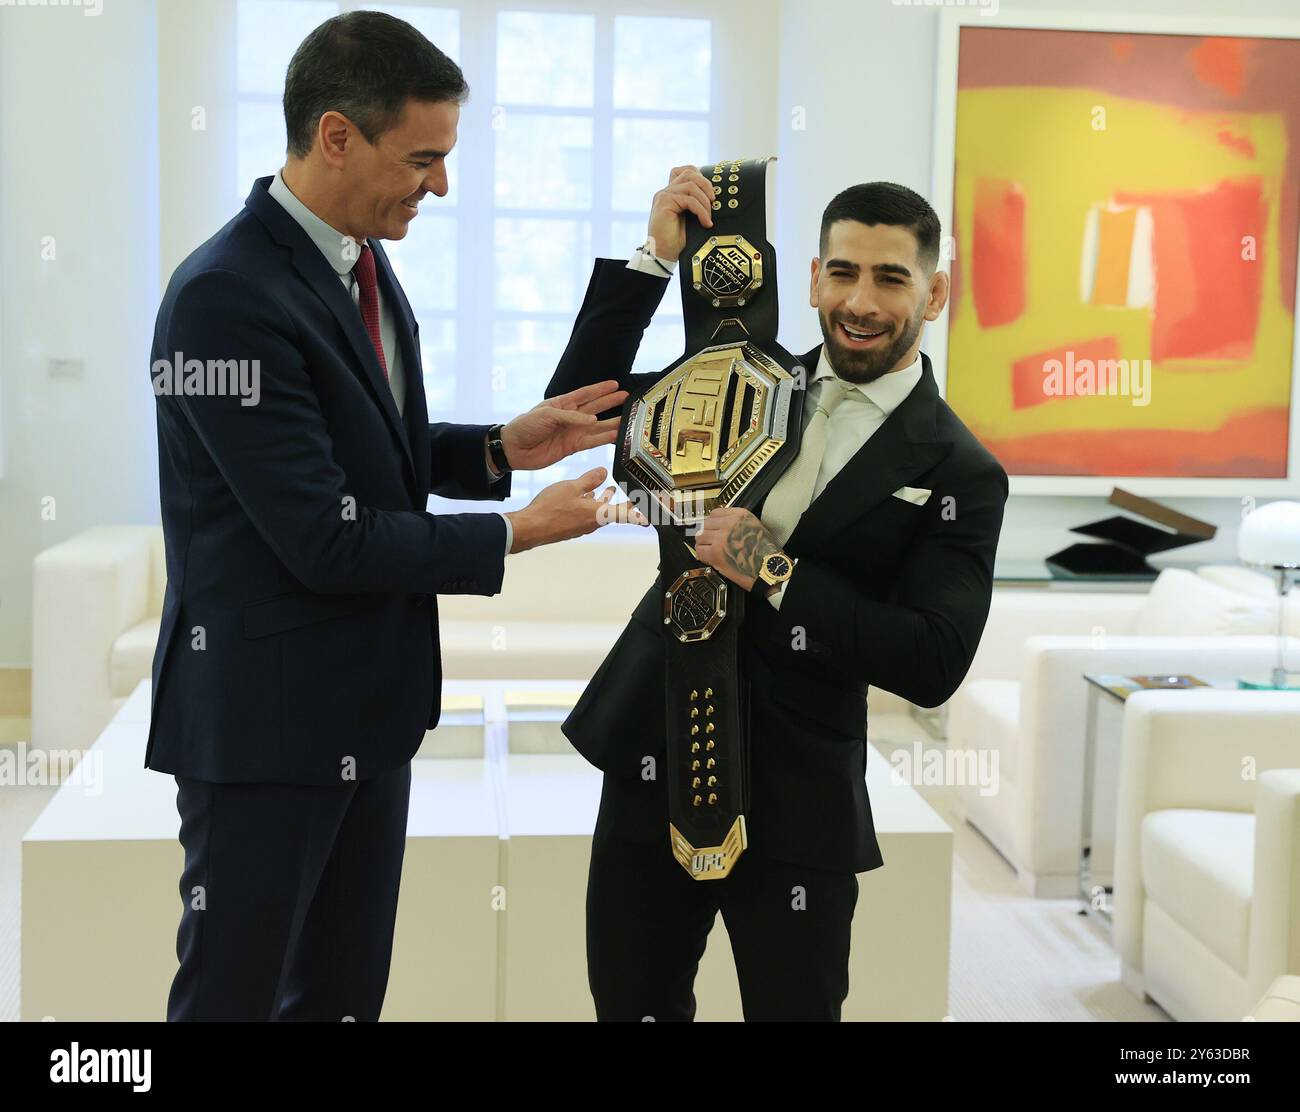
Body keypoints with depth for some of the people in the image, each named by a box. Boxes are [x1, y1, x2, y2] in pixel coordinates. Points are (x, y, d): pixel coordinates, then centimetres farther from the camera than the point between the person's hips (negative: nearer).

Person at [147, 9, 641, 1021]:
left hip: (369, 702, 9)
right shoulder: (227, 299, -22)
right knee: (235, 989, 7)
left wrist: (501, 449, 2)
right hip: (267, 715, -9)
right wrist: (515, 534, -14)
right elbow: (327, 539, -23)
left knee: (348, 987, 19)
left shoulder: (360, 263, 6)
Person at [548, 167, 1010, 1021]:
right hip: (651, 765, 4)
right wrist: (657, 259, -4)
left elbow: (934, 665, -16)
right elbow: (576, 403, 4)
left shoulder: (958, 475, -8)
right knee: (631, 1004, 18)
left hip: (796, 810, -4)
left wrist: (772, 573, -22)